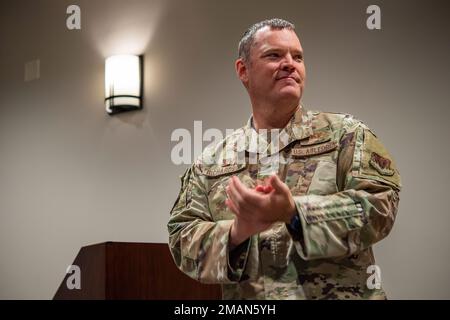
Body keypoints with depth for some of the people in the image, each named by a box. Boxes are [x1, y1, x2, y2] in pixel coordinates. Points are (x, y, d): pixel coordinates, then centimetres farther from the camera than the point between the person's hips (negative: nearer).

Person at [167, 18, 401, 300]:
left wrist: (294, 212, -25)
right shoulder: (211, 161, 1)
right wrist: (236, 233, -21)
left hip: (341, 292, -1)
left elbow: (380, 202, -13)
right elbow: (182, 239, -2)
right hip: (246, 299, 1)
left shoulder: (344, 132, -2)